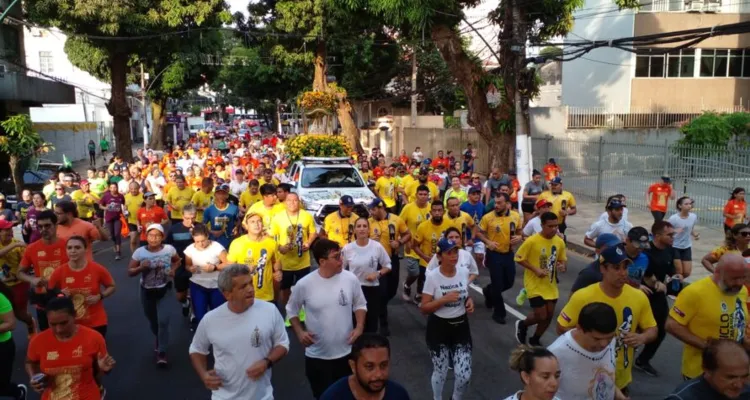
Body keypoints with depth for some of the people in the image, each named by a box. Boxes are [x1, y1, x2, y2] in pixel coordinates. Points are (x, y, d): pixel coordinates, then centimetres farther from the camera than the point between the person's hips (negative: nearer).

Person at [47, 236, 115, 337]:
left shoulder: (98, 269, -12)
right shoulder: (59, 272, -9)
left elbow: (111, 287, 3)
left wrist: (99, 296, -15)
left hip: (96, 323, -1)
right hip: (70, 324, 1)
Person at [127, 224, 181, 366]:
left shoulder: (169, 249, -12)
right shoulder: (140, 252, -13)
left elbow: (177, 260, 9)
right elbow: (130, 272, -6)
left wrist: (173, 269, -11)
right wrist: (141, 268, -26)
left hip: (164, 290, -2)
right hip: (147, 291, 2)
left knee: (163, 321, -14)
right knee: (152, 320, 19)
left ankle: (162, 352, 1)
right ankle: (160, 339, 51)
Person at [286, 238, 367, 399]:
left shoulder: (351, 279, -9)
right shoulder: (304, 284, -14)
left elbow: (360, 305, 6)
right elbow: (291, 310, 2)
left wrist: (359, 327, -8)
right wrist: (300, 332, -10)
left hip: (346, 353, 2)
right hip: (317, 356, -2)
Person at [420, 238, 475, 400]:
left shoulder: (464, 272, -3)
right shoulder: (432, 277, -16)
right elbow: (424, 308, -14)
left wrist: (470, 301, -5)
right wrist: (445, 299, -25)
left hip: (461, 326, 3)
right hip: (439, 327, -3)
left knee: (464, 374, -1)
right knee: (440, 372, 9)